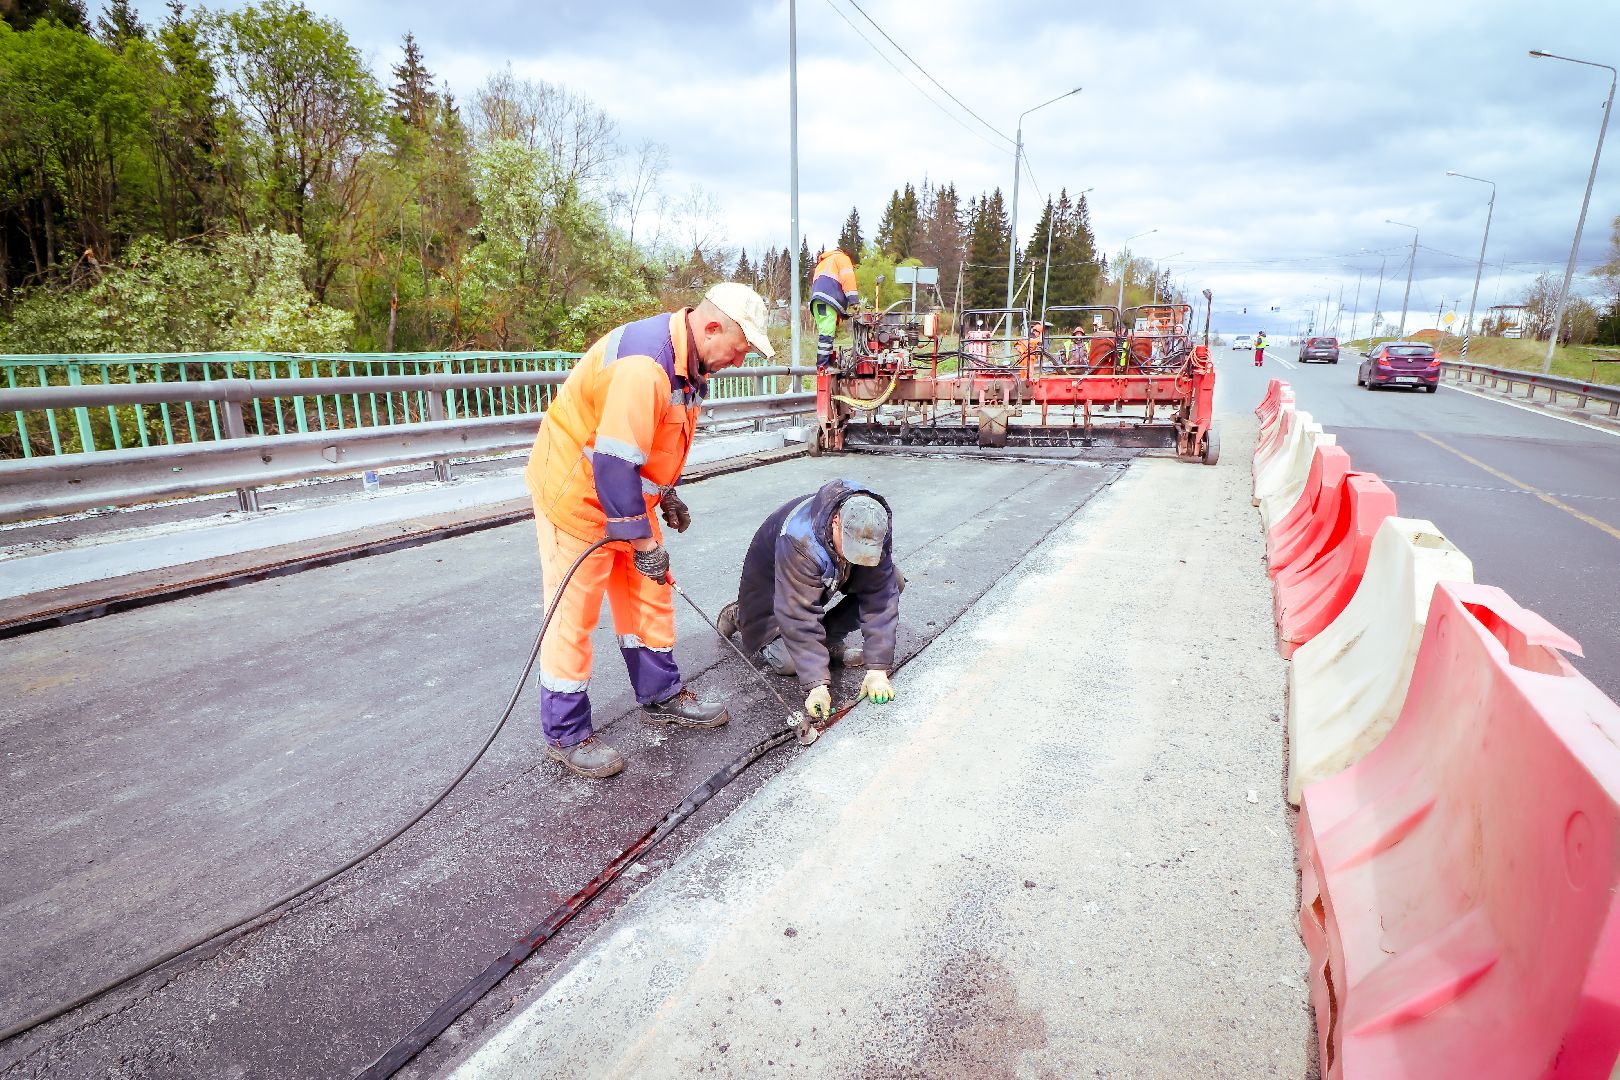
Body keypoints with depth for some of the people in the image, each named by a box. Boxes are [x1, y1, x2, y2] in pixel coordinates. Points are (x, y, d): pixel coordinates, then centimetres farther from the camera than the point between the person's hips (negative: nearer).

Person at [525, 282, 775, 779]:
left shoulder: (686, 358, 1)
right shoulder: (644, 364, -31)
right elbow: (613, 463, -31)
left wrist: (666, 494, 16)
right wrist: (643, 541, -23)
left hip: (628, 492, 9)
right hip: (577, 492, -9)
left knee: (649, 596, 14)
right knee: (574, 614, 1)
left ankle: (662, 696, 30)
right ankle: (565, 735, 15)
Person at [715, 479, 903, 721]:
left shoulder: (875, 530, -30)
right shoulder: (799, 540, -43)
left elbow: (879, 598, -28)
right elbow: (799, 617, -41)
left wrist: (877, 670, -33)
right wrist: (816, 685, -43)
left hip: (830, 577, 5)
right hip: (773, 579, -4)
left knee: (893, 583, -17)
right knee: (786, 662, -17)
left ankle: (832, 638, 1)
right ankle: (740, 616, 11)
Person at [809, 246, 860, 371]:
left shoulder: (822, 264, 40)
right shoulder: (842, 258, 18)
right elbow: (847, 277, -2)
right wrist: (853, 299, -10)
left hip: (816, 300, 8)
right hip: (828, 298, -8)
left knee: (824, 332, 5)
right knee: (827, 333, -16)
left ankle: (827, 364, 1)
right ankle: (823, 365, -24)